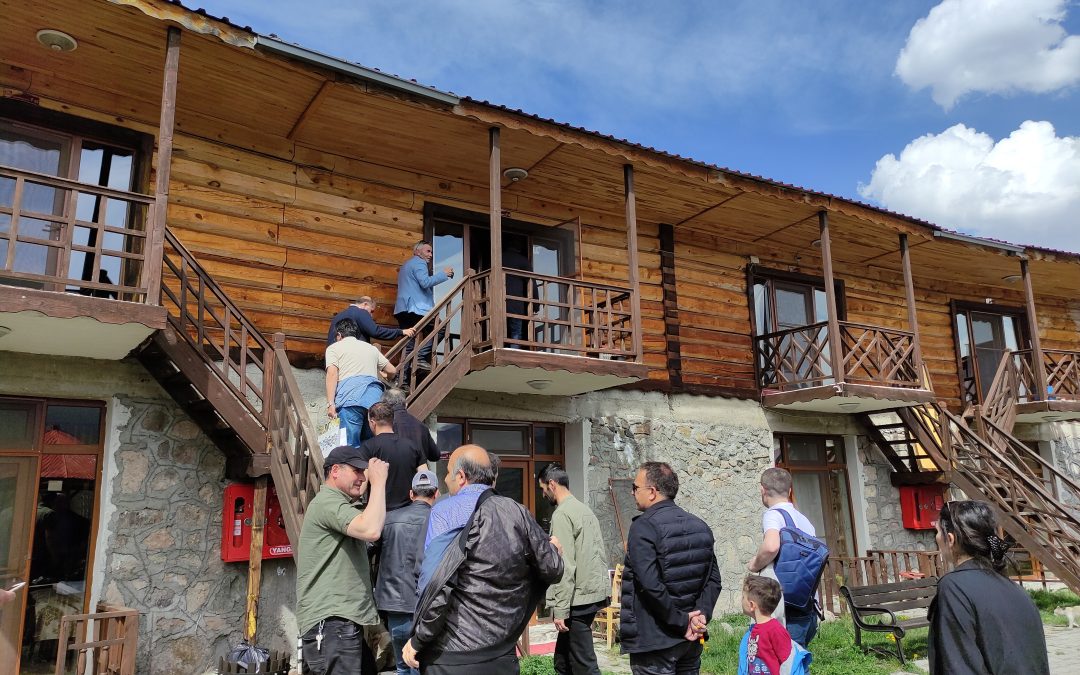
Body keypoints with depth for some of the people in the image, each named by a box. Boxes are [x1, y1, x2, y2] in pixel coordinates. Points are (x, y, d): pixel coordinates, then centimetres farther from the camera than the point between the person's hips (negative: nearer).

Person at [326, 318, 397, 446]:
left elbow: (332, 374, 0)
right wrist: (381, 375, 54)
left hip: (350, 397, -4)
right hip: (375, 396, 4)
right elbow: (392, 370, 31)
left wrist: (330, 403, -6)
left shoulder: (334, 347, 17)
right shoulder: (370, 348, 29)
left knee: (351, 445, -9)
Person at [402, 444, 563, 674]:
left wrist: (418, 641, -7)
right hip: (503, 655, 4)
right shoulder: (518, 512, -1)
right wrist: (552, 548, 23)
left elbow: (439, 588, -19)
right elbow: (552, 570, 2)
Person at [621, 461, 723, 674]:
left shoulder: (643, 527, -16)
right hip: (691, 639, 7)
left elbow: (651, 585, -24)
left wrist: (681, 622, -16)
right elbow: (713, 579, 4)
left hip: (654, 641, -7)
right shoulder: (700, 526, 7)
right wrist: (701, 614, -5)